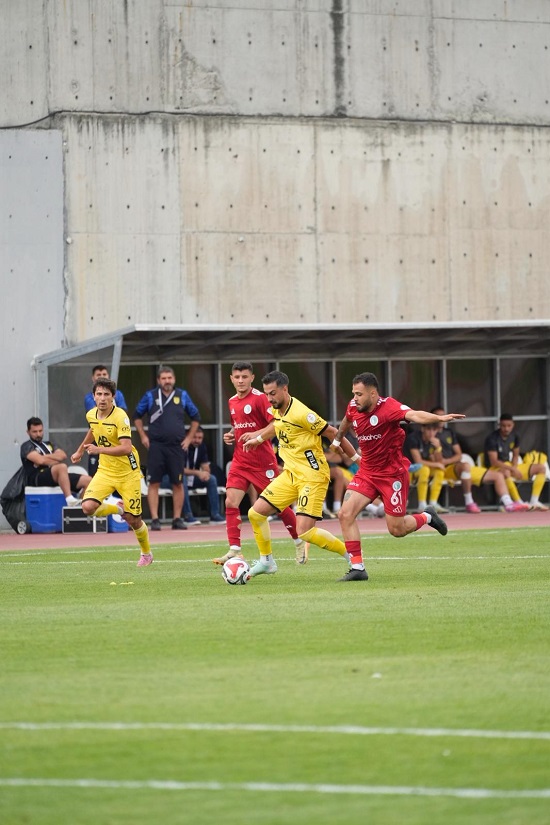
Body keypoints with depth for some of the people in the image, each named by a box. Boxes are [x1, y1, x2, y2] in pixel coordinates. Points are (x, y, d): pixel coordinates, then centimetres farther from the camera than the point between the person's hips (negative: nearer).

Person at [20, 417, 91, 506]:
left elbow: (63, 455, 8)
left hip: (56, 477, 7)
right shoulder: (27, 446, 7)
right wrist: (56, 462, 0)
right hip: (36, 479, -7)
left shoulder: (49, 445, 28)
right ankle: (70, 501, -48)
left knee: (87, 480, -9)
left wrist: (46, 457, -3)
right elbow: (40, 460, -11)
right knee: (62, 467, -37)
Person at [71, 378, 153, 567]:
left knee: (133, 520, 0)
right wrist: (80, 451, 31)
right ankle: (117, 509, 14)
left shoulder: (120, 417, -22)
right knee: (88, 507, -18)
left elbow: (126, 448, -32)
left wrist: (99, 450, -39)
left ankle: (146, 554, 28)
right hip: (105, 471, 5)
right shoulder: (91, 415, -1)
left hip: (127, 472, -5)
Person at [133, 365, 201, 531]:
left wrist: (188, 438, 9)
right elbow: (137, 416, 13)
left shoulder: (182, 396, 6)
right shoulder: (150, 396, 3)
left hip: (177, 446, 1)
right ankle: (154, 519, -3)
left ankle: (177, 519, 9)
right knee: (154, 483, -5)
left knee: (178, 483, 2)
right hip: (156, 446, -1)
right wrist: (143, 436, 5)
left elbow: (195, 417, 16)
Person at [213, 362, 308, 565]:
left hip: (263, 461, -6)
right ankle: (234, 550, -8)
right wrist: (230, 437, 8)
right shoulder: (232, 402, 12)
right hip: (240, 461, 6)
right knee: (230, 502, -9)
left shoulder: (260, 398, -11)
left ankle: (299, 542, 23)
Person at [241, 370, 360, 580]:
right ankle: (266, 561, 22)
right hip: (291, 474, 9)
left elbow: (333, 433, -14)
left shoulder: (301, 413, -21)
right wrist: (257, 437, 39)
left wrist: (356, 458, -8)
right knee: (256, 513, 5)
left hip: (312, 476, -9)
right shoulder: (278, 411, 5)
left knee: (304, 531, -18)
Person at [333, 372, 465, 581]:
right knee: (345, 514, -13)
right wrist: (338, 439, 43)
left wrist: (440, 418, -60)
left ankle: (427, 517, 32)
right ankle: (357, 568, -6)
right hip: (367, 472, 6)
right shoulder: (353, 408, -3)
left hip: (392, 474, -6)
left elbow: (414, 415, -41)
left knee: (397, 530, -1)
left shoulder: (388, 407, -22)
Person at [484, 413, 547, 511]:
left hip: (510, 467, 7)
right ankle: (519, 503, -42)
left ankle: (534, 502, -16)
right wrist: (512, 469, -32)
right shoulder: (492, 438, -17)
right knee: (505, 472, -45)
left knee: (541, 468, -4)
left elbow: (515, 455, 12)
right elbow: (494, 462, -23)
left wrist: (514, 468, -10)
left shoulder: (514, 436, 2)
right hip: (496, 468, -7)